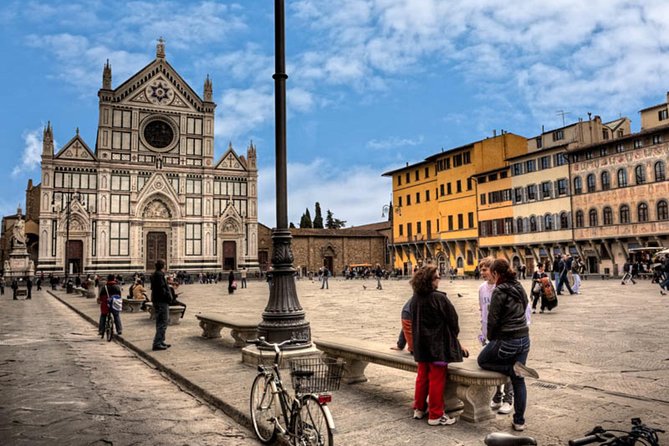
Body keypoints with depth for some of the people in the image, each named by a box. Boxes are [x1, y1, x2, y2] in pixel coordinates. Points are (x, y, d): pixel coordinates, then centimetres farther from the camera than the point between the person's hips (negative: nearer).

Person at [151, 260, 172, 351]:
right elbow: (162, 289, -23)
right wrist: (168, 297, -12)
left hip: (156, 300, 10)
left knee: (159, 323, 17)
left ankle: (161, 341, 25)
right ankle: (157, 343, -8)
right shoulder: (160, 275, -16)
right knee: (163, 323, -7)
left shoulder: (153, 275, 15)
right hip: (162, 301, -10)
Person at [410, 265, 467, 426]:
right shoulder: (439, 298, -20)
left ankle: (419, 409, 28)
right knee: (436, 379, 3)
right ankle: (435, 415, 10)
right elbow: (452, 320, -11)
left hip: (421, 343, 7)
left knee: (422, 376, 18)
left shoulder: (415, 298, 1)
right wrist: (454, 336, 7)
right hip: (438, 344, -7)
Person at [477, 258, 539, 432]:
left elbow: (493, 319, -15)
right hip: (524, 338, 8)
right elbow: (524, 310, 15)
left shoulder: (499, 291, -15)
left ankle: (514, 368, -4)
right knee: (518, 381, 13)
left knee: (482, 361, 17)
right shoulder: (519, 287, 8)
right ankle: (519, 421, 16)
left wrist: (491, 338, 3)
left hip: (506, 340, -8)